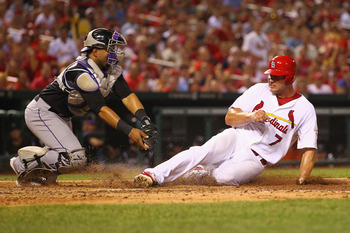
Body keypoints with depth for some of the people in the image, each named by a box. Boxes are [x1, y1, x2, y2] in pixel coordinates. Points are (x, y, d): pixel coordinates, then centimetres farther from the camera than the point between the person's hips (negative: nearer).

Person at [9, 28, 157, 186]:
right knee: (75, 158, -22)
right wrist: (129, 131, -41)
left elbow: (126, 95, -11)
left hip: (63, 117, 10)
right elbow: (100, 109, -34)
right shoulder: (83, 73, -29)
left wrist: (144, 119, -28)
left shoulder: (112, 70, -2)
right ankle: (27, 164, -9)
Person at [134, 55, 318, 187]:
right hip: (237, 138, 2)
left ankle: (202, 173, 0)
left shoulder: (306, 110, -3)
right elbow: (229, 118, 2)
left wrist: (303, 179, -19)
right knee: (202, 152, -31)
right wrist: (250, 116, -19)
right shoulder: (259, 90, 5)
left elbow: (309, 148, -4)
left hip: (256, 160, -2)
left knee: (224, 177, -32)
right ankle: (153, 175, -31)